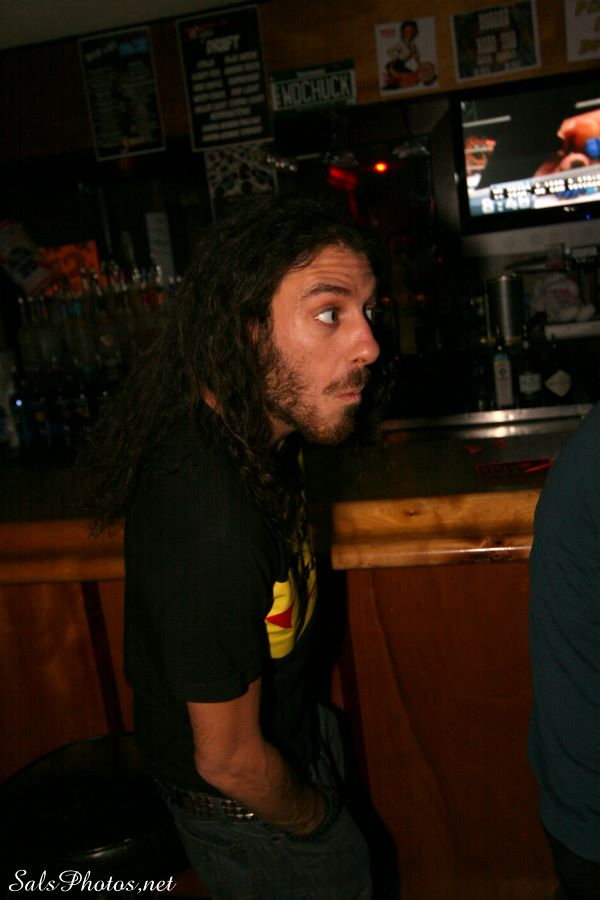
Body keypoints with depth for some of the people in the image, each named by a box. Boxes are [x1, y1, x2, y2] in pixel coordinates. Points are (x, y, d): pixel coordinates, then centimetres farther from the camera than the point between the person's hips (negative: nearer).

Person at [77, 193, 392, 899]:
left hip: (289, 720, 7)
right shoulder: (214, 529, -44)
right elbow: (229, 759, -29)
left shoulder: (243, 426, -17)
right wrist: (320, 823, -8)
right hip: (252, 814, -7)